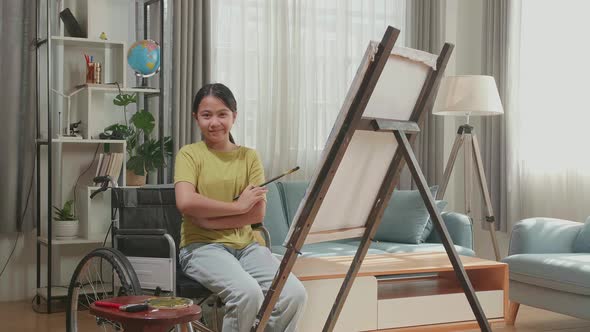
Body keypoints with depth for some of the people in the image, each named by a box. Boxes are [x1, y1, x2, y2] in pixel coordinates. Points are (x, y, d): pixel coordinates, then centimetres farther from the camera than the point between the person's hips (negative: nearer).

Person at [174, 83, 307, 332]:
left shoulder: (249, 156, 11)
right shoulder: (189, 154, 3)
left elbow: (258, 213, -1)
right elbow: (186, 202, -15)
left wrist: (206, 219, -12)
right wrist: (239, 206, -10)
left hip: (246, 245, 4)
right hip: (202, 246, -3)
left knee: (295, 293, -22)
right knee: (247, 292, -33)